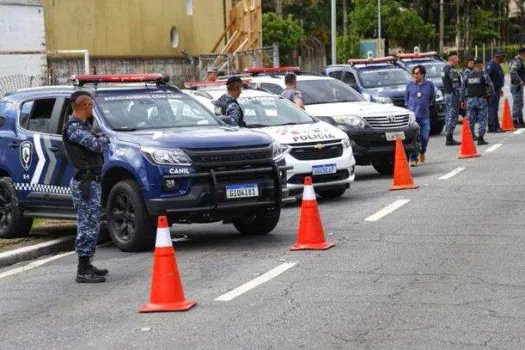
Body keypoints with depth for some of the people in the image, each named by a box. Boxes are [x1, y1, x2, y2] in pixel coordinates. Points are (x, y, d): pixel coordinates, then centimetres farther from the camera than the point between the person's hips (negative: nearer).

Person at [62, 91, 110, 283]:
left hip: (92, 182, 10)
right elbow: (96, 145, -24)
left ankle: (86, 265, 23)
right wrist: (104, 139, -3)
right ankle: (83, 271, -9)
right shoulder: (73, 128, -15)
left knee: (90, 224, 15)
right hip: (85, 183, -10)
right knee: (88, 225, -10)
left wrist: (99, 139, -1)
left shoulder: (84, 125, 17)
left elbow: (97, 145, 20)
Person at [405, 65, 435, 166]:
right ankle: (413, 159, -7)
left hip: (424, 115, 1)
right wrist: (408, 107, 8)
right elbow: (406, 97, 16)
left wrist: (427, 106, 12)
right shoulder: (410, 85, 5)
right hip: (412, 115, -1)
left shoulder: (429, 85, 4)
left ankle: (422, 152, 32)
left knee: (424, 137, 1)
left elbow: (431, 98, 17)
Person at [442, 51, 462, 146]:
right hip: (453, 95, -10)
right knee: (452, 117, -9)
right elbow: (456, 86, -19)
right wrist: (460, 97, -16)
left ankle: (449, 138, 15)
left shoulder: (444, 69, 14)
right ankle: (449, 139, -10)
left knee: (449, 116, 12)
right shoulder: (452, 70, -16)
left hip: (447, 94, 10)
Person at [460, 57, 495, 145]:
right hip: (481, 100, -4)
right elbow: (490, 85, -8)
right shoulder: (483, 74, -6)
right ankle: (480, 139, -3)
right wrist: (492, 95, 8)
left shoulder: (467, 75, 6)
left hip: (470, 100, 4)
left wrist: (462, 100, 13)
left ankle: (471, 136, 21)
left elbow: (463, 88, 8)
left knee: (471, 119, 12)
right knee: (482, 120, 1)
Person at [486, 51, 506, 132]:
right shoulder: (490, 65, -16)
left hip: (496, 90, 11)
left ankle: (492, 127, 16)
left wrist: (500, 89, 27)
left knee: (494, 109, 12)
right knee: (493, 108, -10)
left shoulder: (497, 65, 18)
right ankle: (495, 127, -11)